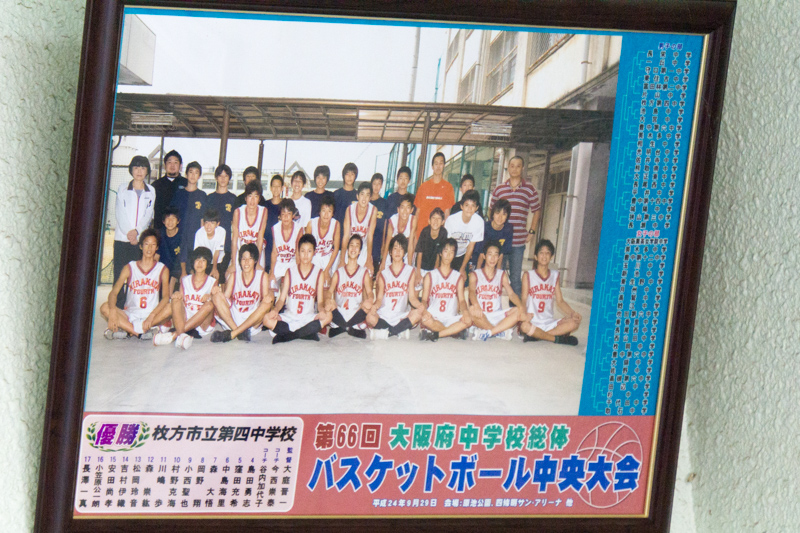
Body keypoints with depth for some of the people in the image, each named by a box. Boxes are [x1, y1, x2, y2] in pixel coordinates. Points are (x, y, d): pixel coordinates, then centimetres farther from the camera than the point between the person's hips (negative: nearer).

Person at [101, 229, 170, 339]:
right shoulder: (129, 268, 6)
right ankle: (143, 332, -33)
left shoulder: (163, 269, 5)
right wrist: (112, 310, -27)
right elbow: (113, 292, -5)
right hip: (129, 315, 1)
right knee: (105, 307, -25)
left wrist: (152, 315, -25)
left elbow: (166, 297, -7)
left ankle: (126, 330, -32)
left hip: (151, 315, 0)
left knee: (170, 308, -30)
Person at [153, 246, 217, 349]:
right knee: (175, 300, -21)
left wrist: (209, 298, -22)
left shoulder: (212, 282, 9)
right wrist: (177, 295, -14)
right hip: (184, 320, 2)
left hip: (203, 324, -2)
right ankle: (183, 335, -46)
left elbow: (215, 305, 0)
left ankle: (175, 334, -37)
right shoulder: (185, 281, 16)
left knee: (209, 305, -30)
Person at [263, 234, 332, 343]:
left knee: (328, 316, -31)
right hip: (289, 317, 0)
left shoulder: (319, 273, 6)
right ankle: (308, 333, -25)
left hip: (308, 318, 0)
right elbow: (282, 298, 2)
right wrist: (275, 310, -21)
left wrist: (322, 309, -25)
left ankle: (286, 336, -28)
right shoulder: (290, 271, 7)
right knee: (267, 319, -27)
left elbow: (320, 301, 0)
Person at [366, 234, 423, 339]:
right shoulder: (383, 274, 10)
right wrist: (374, 306, -20)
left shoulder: (410, 271, 11)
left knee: (418, 313, -30)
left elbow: (412, 297, 4)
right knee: (370, 318, -33)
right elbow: (379, 298, 4)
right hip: (383, 316, -1)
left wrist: (421, 305, -19)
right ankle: (401, 330, -20)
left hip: (401, 316, 1)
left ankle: (388, 332, -23)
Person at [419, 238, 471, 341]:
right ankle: (455, 332, -20)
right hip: (433, 317, -2)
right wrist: (424, 310, -19)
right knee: (425, 319, -38)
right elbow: (424, 299, 5)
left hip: (451, 319, 2)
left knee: (468, 320, -31)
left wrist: (465, 311, -17)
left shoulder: (458, 277, 17)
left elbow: (461, 300, 7)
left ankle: (435, 334, -26)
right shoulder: (430, 276, 13)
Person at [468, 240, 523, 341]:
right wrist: (476, 305, -39)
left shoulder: (502, 275, 12)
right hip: (481, 317, -2)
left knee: (518, 312, -24)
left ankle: (488, 332, -27)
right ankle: (501, 331, -21)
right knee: (472, 310, -36)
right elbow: (471, 292, -15)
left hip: (497, 316, 2)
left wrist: (521, 307, -23)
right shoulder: (475, 275, 4)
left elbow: (511, 294, -2)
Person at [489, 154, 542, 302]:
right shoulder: (499, 189, 6)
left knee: (516, 278, 5)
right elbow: (491, 211, 16)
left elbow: (537, 211, 11)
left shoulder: (529, 189, 2)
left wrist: (531, 232, 4)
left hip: (518, 241, -1)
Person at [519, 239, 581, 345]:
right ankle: (556, 338, -17)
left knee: (574, 323, -23)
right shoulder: (528, 276, 3)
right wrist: (524, 314, -27)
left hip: (549, 323, 4)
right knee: (524, 326, -40)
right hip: (532, 322, -4)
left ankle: (535, 336, -22)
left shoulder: (555, 276, 13)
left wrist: (573, 313, -8)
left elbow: (560, 301, 10)